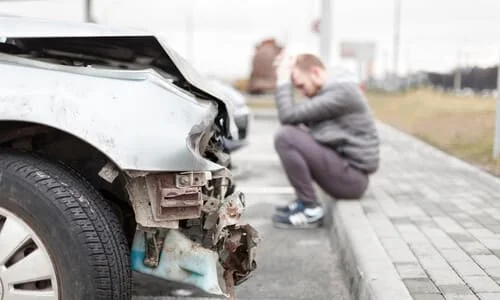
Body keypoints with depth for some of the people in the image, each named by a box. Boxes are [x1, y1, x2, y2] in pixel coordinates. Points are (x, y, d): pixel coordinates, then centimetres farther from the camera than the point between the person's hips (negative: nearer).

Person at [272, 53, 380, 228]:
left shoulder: (342, 92, -15)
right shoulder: (326, 94, 16)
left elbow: (289, 116, -19)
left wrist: (283, 79, -7)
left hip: (349, 177, -10)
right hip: (345, 173, 10)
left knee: (285, 137, -18)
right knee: (293, 136, 18)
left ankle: (311, 209, -9)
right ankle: (305, 202, 11)